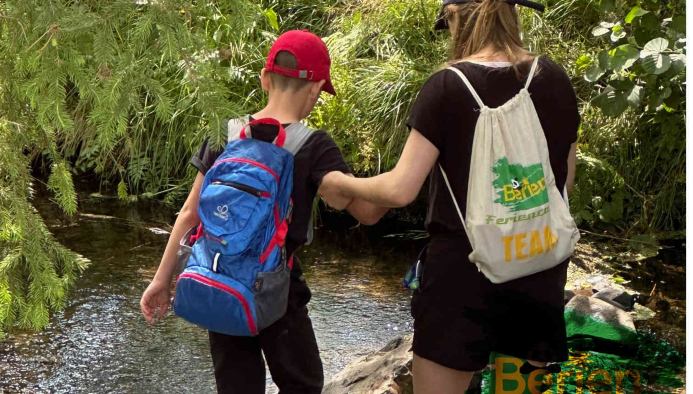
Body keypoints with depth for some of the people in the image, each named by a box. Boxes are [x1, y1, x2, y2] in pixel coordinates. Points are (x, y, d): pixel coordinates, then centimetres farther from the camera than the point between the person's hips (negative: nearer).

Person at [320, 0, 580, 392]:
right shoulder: (555, 80, 1)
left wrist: (342, 183, 4)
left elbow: (400, 189, -13)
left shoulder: (448, 87, -12)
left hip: (464, 271, -4)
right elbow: (565, 180, 11)